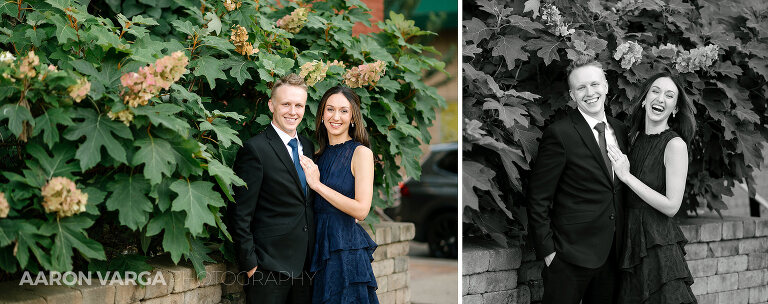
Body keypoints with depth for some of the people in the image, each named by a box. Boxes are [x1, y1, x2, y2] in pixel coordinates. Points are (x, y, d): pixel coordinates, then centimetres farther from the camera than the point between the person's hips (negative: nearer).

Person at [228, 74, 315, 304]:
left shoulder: (308, 146, 13)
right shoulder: (255, 149, -10)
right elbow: (240, 215, -11)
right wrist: (249, 264, -13)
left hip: (305, 265, 7)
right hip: (269, 266, -7)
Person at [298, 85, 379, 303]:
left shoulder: (360, 153, -8)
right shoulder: (321, 154, 10)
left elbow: (361, 210, -18)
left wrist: (318, 185, -16)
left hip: (346, 250, -6)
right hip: (321, 245, 6)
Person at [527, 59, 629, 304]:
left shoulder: (620, 130, 9)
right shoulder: (559, 134, -11)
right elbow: (538, 199, -11)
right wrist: (547, 250, -13)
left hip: (611, 253, 6)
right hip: (571, 253, -6)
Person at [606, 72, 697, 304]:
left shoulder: (675, 145, -13)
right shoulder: (636, 137, 6)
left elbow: (671, 206, -18)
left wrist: (627, 176, -17)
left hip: (658, 242, -7)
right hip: (631, 239, 7)